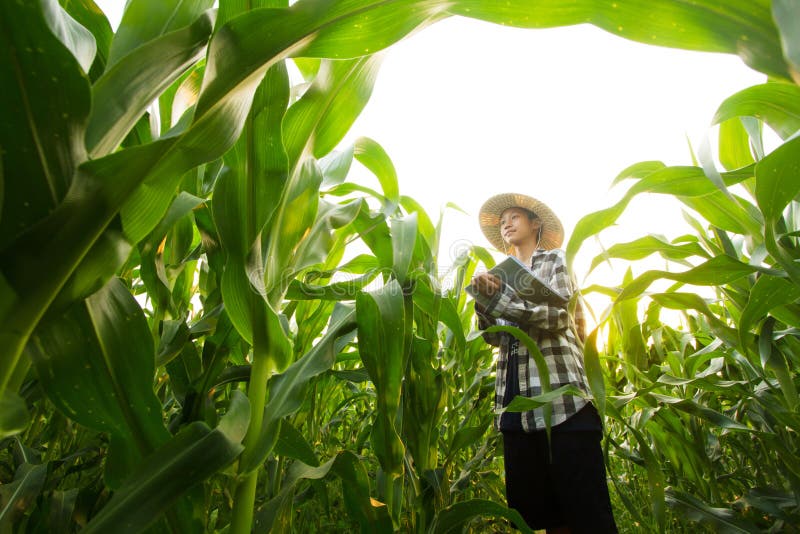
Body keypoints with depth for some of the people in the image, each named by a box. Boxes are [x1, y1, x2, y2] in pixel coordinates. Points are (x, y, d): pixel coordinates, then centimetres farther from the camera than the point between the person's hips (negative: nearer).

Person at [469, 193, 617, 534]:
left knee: (584, 506, -4)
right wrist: (482, 298, -10)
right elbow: (495, 336, 8)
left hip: (560, 393, -4)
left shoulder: (555, 260, 10)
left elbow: (557, 316, -7)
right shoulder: (502, 275, 21)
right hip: (516, 400, 5)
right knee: (531, 506, 8)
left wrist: (496, 299, -16)